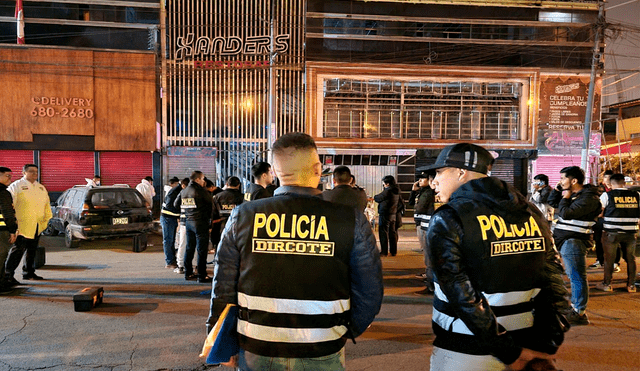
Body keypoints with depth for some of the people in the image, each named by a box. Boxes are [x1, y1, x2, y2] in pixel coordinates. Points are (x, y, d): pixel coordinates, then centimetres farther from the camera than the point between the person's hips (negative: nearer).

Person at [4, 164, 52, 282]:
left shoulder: (41, 188, 18)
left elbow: (46, 204, 23)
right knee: (18, 249, -9)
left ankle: (29, 272, 22)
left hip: (37, 226, 7)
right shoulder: (16, 186, -3)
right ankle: (8, 274, -2)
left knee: (32, 250, 12)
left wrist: (46, 219, 16)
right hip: (22, 226, -6)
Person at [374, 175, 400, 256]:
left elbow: (378, 198, -6)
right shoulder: (396, 191, 7)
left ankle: (384, 252, 1)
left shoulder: (387, 190, -17)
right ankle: (393, 251, 18)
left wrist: (373, 197, 14)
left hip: (385, 214, -8)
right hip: (393, 214, 8)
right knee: (392, 232, 13)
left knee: (383, 232, -1)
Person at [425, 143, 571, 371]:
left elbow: (463, 296, -20)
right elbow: (553, 285, -2)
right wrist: (545, 348, -3)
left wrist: (510, 353, -14)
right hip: (523, 342, 5)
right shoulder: (531, 213, 2)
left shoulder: (446, 220, -14)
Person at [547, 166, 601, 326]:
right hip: (565, 240, 10)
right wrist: (557, 189, 9)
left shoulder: (588, 198, -16)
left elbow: (566, 213, -25)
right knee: (574, 276, 17)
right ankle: (576, 307, 29)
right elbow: (552, 202, 23)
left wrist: (565, 198, -9)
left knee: (577, 277, -5)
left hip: (574, 242, -10)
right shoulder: (572, 193, 13)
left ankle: (579, 313, 2)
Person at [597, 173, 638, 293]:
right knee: (630, 258, 14)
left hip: (611, 233, -3)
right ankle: (631, 285, 21)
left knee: (609, 258, 7)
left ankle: (607, 284, 16)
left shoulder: (607, 195, -7)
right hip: (631, 233, 3)